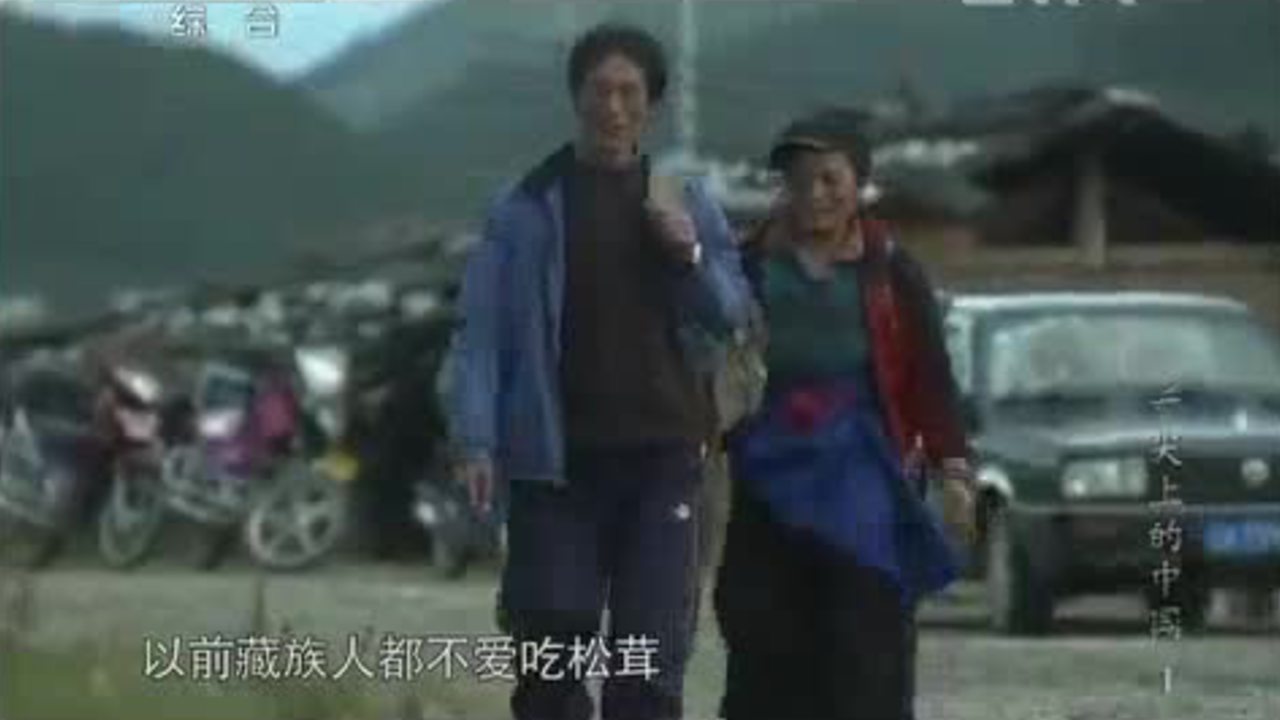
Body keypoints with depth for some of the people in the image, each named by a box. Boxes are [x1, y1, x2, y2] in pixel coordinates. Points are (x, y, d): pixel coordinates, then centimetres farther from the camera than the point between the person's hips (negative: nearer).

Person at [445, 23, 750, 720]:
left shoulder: (686, 204, 10)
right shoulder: (526, 208, 2)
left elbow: (731, 315, 10)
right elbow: (482, 332, -1)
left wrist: (688, 253, -9)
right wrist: (476, 441, -11)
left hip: (661, 456, 2)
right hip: (557, 457, -2)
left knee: (649, 658, -2)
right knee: (551, 644, -1)